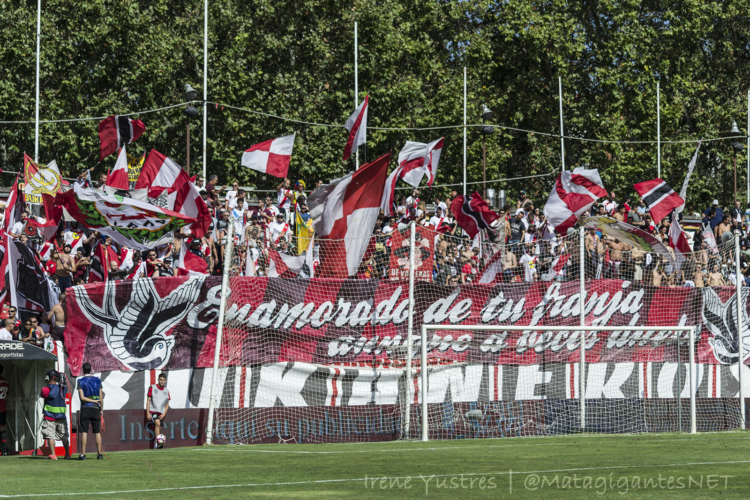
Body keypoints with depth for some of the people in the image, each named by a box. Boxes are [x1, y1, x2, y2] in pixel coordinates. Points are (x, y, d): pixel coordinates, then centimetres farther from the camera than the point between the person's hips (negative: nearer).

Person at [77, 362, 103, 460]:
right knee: (97, 432, 5)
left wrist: (94, 401, -7)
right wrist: (101, 409, 11)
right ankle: (99, 454, 2)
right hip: (95, 408, 2)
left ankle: (83, 454, -7)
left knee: (84, 432, -3)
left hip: (85, 408, -2)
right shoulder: (97, 380, 4)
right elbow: (101, 397, 3)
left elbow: (82, 397, -11)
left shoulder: (81, 381, -2)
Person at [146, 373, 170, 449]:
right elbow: (148, 401, 0)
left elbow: (167, 404, 13)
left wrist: (164, 414, -2)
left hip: (161, 413, 4)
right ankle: (157, 442, -35)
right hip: (153, 411, -4)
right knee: (157, 423, -28)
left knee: (158, 429, 3)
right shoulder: (152, 388, 1)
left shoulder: (166, 391, 10)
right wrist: (148, 413, -6)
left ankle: (155, 446, 13)